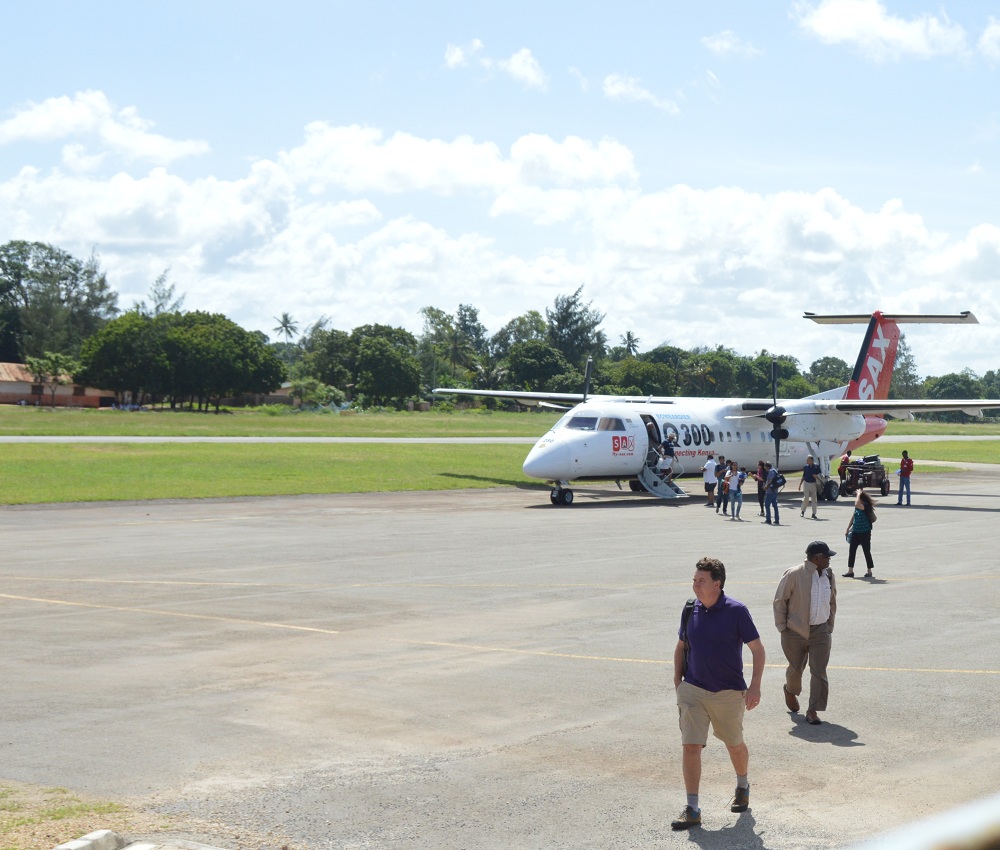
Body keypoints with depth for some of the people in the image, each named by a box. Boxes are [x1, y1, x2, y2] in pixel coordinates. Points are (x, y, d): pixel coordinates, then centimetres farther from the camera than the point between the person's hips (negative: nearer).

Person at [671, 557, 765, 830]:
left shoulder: (736, 611, -11)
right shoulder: (690, 610, 0)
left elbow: (757, 649, -7)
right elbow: (681, 646, 15)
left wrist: (755, 686, -15)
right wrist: (678, 681, 9)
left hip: (729, 692, -2)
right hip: (692, 690, 2)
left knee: (735, 745, 16)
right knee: (691, 746, -8)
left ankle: (742, 787, 44)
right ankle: (692, 809, -3)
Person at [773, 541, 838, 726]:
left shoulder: (828, 575, 5)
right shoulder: (793, 575, -13)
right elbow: (779, 601, -6)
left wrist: (829, 626, 13)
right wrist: (782, 627, -7)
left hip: (820, 631, 3)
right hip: (796, 632, -3)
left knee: (819, 672, -5)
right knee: (796, 668, 12)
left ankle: (813, 711, -1)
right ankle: (791, 690, 45)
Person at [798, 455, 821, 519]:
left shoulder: (816, 467, 0)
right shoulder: (805, 467, 6)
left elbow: (821, 474, 6)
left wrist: (817, 476, -15)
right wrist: (800, 484, 9)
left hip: (813, 484, 0)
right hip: (806, 484, 0)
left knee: (814, 499, 1)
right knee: (806, 498, -9)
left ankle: (814, 514, 7)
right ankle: (802, 511, 9)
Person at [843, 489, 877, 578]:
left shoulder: (866, 506, -19)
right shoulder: (857, 507, 5)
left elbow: (857, 505, -39)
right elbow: (853, 517, 18)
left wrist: (859, 494, -26)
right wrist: (848, 528, 22)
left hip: (865, 533, -8)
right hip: (855, 532, 8)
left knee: (866, 552, 3)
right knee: (852, 551, 7)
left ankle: (869, 571, 15)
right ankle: (850, 571, 12)